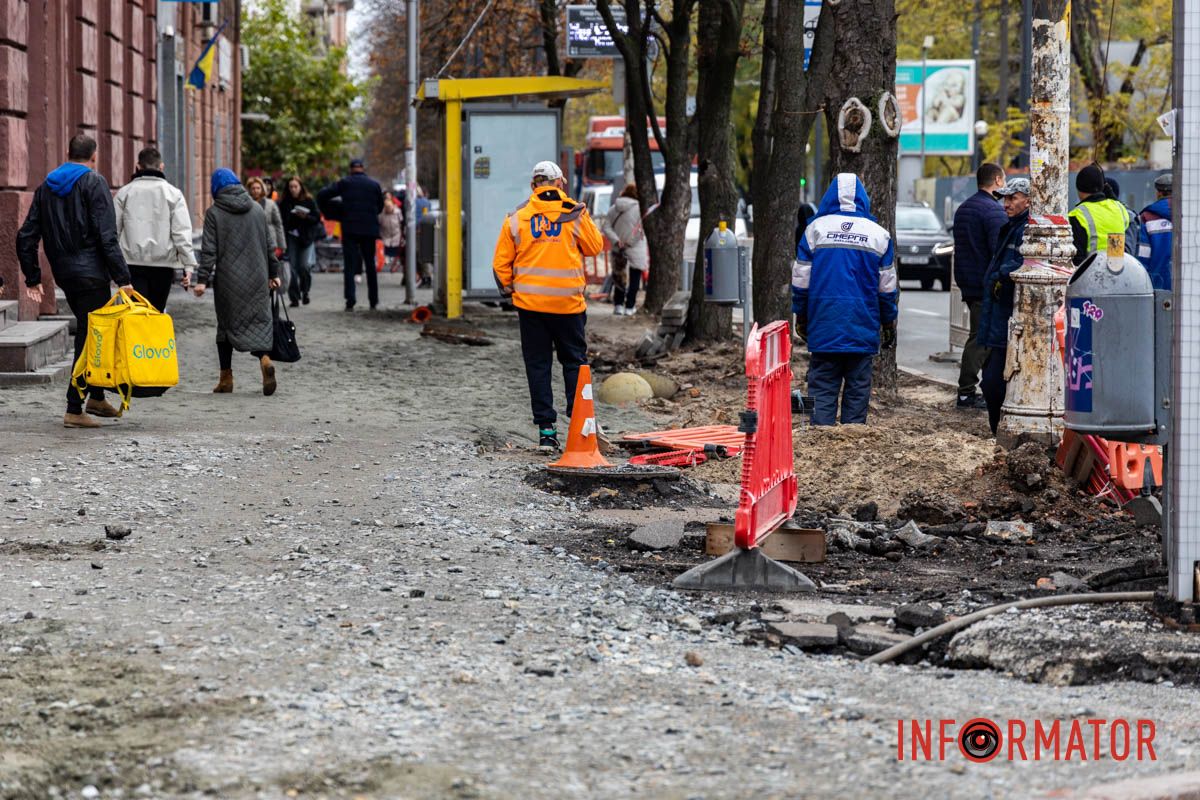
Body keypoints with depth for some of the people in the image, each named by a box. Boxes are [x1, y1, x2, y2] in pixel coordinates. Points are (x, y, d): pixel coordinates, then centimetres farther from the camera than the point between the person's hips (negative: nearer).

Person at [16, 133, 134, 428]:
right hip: (91, 272, -7)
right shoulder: (94, 182, -7)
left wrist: (32, 278, 15)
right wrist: (122, 277, -16)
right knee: (89, 337, -3)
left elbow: (26, 236, 11)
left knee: (88, 333, 20)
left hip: (64, 274, 7)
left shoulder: (46, 187, 13)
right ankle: (74, 410, -6)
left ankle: (96, 397, 21)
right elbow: (107, 236, -16)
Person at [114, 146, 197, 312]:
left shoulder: (124, 192, 5)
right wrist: (189, 265, -3)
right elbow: (182, 232, -4)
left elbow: (113, 230, 6)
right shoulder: (173, 194, 2)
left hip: (132, 263, 0)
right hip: (163, 263, 0)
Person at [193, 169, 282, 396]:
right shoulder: (257, 209, 8)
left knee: (226, 324, 8)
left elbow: (209, 250, -9)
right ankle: (265, 359, -23)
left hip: (227, 279, -2)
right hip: (257, 278, 2)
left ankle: (226, 378, 10)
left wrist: (202, 279, -9)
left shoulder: (214, 213, -4)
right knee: (260, 319, 5)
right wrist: (273, 273, 20)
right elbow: (269, 245, 12)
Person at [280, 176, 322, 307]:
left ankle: (305, 291, 14)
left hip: (307, 238, -2)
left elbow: (317, 218, 1)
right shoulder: (284, 203, 5)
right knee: (293, 267, -3)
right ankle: (294, 297, 4)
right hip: (291, 237, 2)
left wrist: (305, 217, -17)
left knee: (305, 265, -12)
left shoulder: (309, 201, 0)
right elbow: (282, 220, 6)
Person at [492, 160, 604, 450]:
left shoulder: (517, 216, 0)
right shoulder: (575, 213, -4)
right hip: (568, 303, -1)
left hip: (530, 303, 1)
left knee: (538, 364, 6)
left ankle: (546, 430, 3)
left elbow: (501, 262, 2)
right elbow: (595, 247, 7)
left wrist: (507, 287, 17)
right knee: (574, 361, 12)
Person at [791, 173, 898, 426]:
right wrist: (889, 324, 17)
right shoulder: (878, 234, 3)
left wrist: (800, 317, 15)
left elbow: (800, 280, 4)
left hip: (824, 326, 0)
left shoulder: (816, 228, 1)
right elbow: (887, 288, 6)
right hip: (863, 329, 1)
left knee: (822, 389, 2)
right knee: (858, 391, 5)